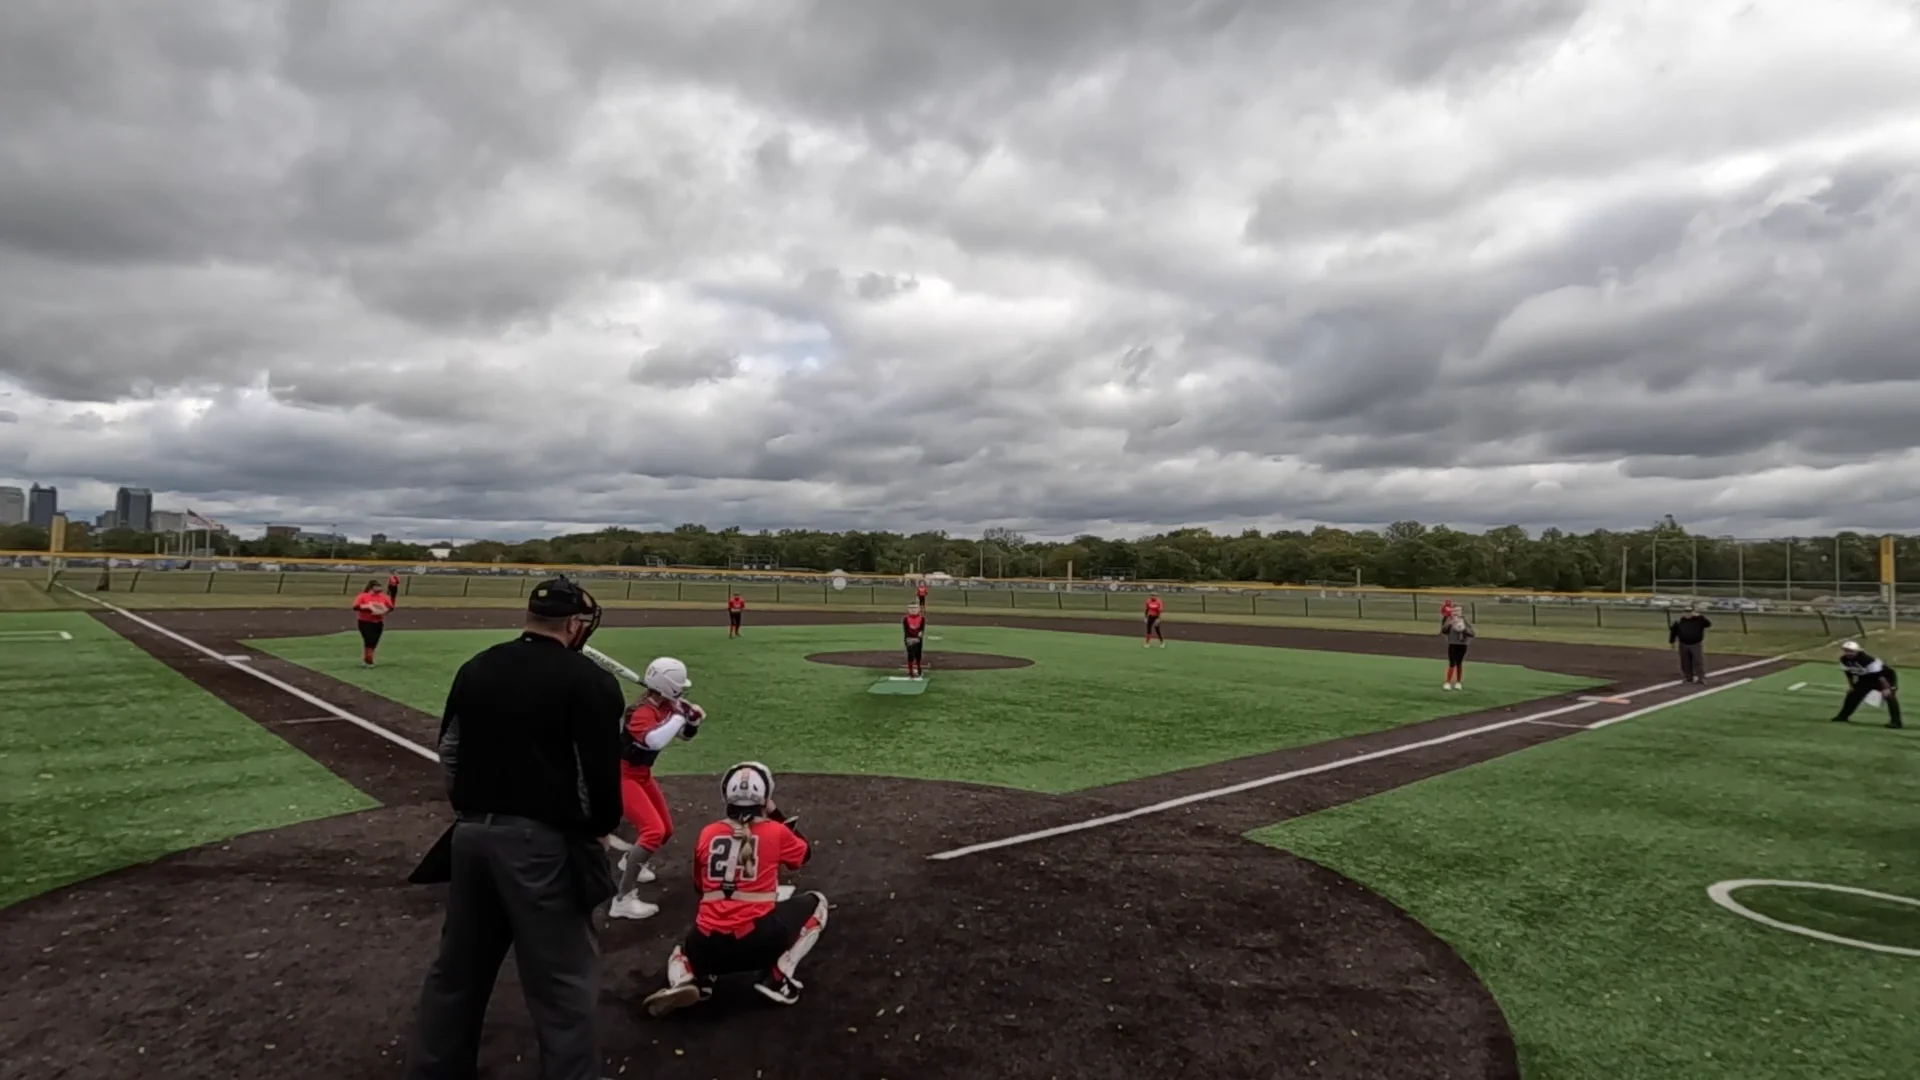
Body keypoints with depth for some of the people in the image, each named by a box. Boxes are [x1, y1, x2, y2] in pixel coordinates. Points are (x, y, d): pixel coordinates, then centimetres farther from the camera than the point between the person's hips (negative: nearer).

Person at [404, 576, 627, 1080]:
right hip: (540, 843, -7)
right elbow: (599, 773, -14)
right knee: (565, 980, 2)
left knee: (459, 963, 22)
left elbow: (449, 753, 13)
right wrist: (601, 827, 4)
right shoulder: (589, 681, -12)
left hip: (472, 833, 7)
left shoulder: (475, 669, 7)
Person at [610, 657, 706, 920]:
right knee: (653, 831, -21)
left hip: (642, 774, 9)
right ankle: (622, 899, -19)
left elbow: (687, 734, 11)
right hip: (623, 776, -9)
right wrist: (679, 716, -36)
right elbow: (655, 740, -48)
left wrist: (693, 718, -10)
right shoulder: (643, 712, -28)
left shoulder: (666, 706, -1)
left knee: (666, 829, 17)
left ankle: (630, 862, 46)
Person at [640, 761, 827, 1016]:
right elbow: (805, 854, 22)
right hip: (759, 939, -3)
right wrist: (776, 814, 23)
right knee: (816, 904, 19)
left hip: (709, 944, 3)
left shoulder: (707, 834, 8)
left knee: (686, 948, 38)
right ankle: (778, 978, 5)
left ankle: (687, 979, 0)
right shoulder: (776, 832, 0)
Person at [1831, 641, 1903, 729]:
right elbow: (1849, 673, 2)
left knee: (1889, 696, -22)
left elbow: (1879, 674, -33)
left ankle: (1895, 721, -20)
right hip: (1866, 677, 7)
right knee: (1853, 694, 3)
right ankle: (1843, 716, 13)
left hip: (1886, 676, -7)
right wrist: (1851, 685, 6)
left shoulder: (1867, 659, -37)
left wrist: (1886, 688, -31)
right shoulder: (1844, 659, -15)